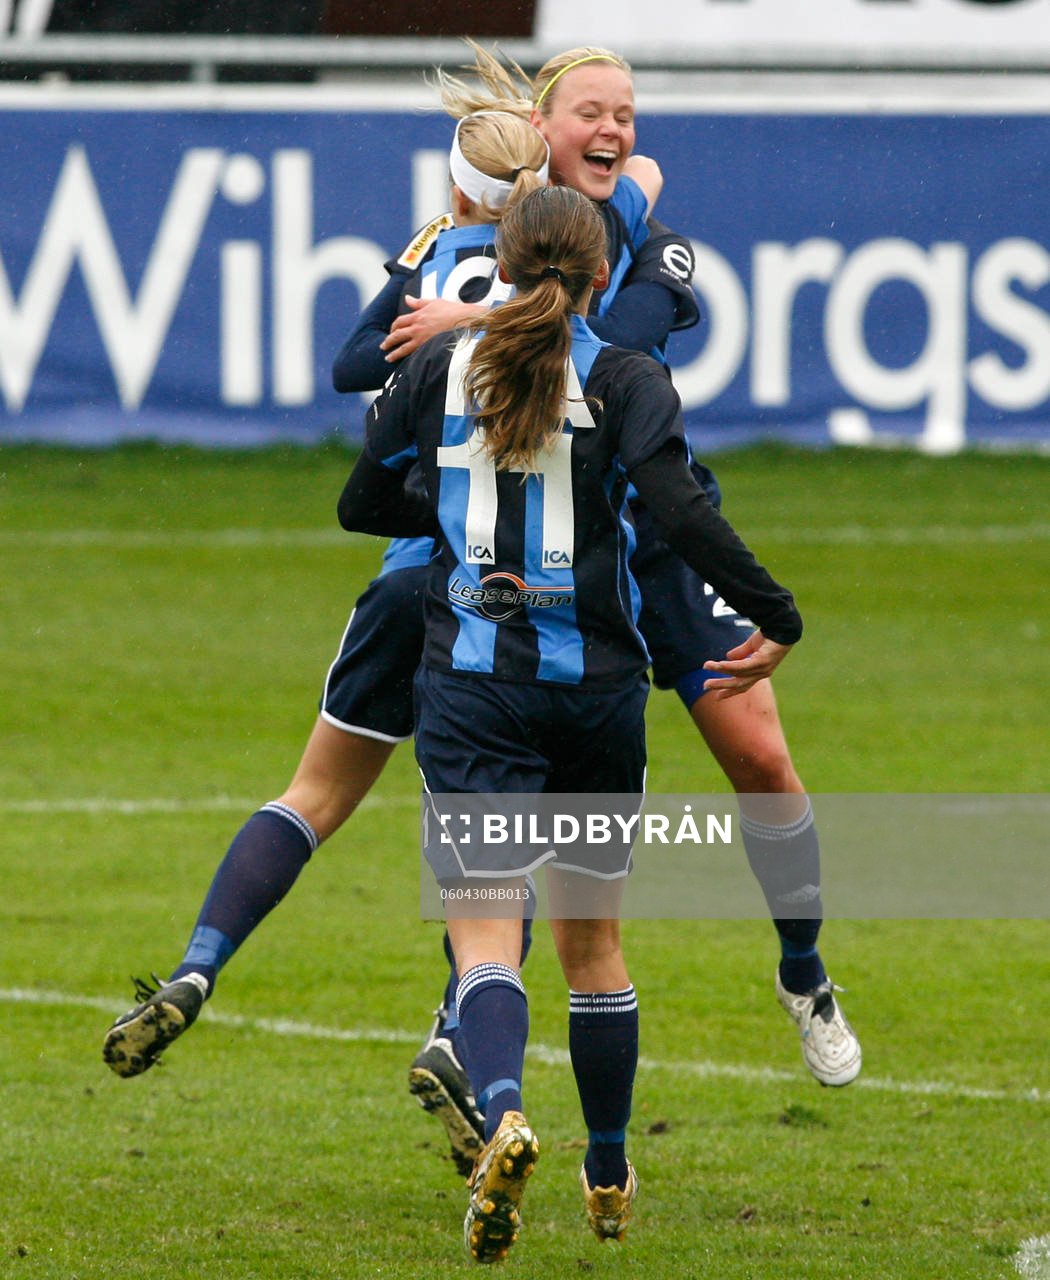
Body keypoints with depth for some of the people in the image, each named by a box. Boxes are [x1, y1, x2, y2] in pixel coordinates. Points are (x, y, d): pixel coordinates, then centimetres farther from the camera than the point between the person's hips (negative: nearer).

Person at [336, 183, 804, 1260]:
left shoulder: (441, 367, 4)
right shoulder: (627, 381, -3)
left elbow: (363, 505, 14)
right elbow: (680, 512, -17)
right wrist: (775, 618, -9)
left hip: (470, 682, 0)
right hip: (597, 687, 0)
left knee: (485, 931, -9)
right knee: (592, 938, 17)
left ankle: (502, 1113, -38)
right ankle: (609, 1179, 26)